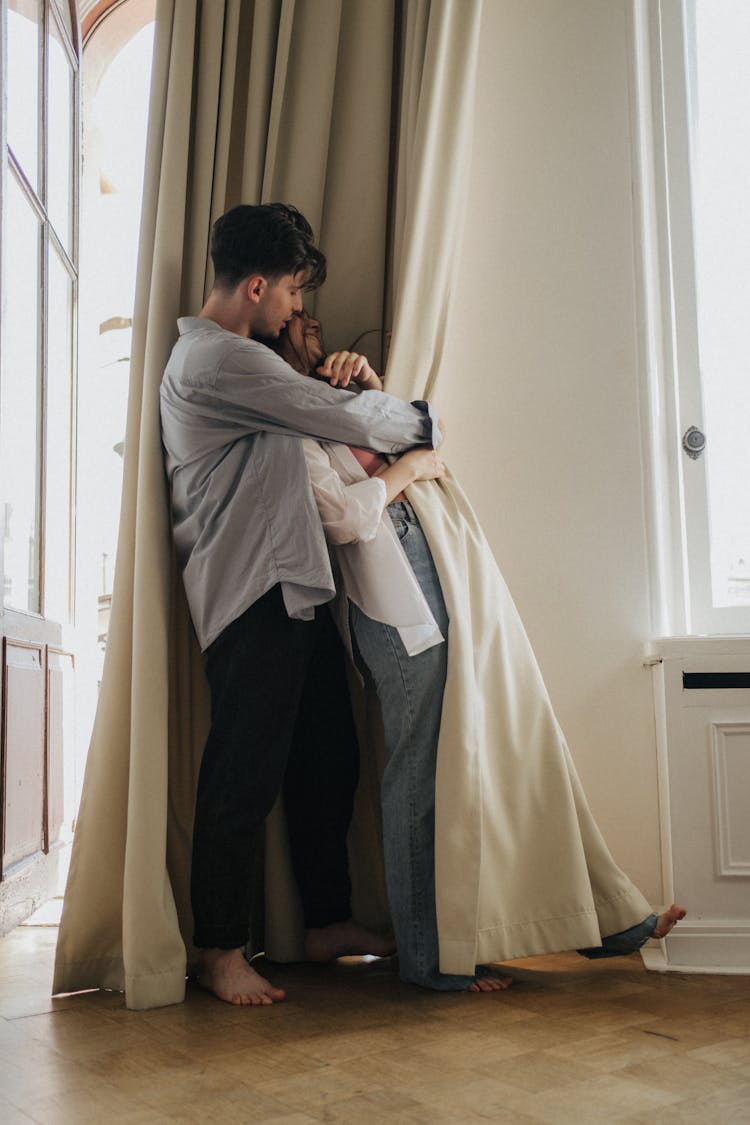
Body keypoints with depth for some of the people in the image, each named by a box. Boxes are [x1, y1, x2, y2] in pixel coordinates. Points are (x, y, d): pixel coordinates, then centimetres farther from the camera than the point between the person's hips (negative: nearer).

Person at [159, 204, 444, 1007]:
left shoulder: (236, 358, 24)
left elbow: (309, 416, 33)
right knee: (244, 775, -4)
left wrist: (343, 378, 14)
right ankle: (220, 950, 9)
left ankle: (327, 921, 26)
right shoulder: (215, 358, -11)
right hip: (250, 598, -11)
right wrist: (423, 422, 4)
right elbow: (342, 419, -12)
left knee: (328, 760, 14)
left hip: (293, 591, 11)